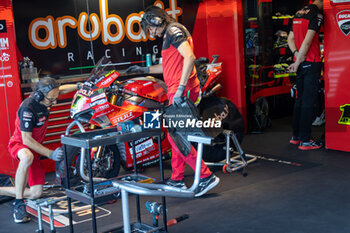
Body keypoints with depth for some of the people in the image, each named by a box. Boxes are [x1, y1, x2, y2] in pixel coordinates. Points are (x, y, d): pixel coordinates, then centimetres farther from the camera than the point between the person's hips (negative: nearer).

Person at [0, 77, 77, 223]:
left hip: (35, 146, 7)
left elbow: (61, 89, 15)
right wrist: (50, 154, -33)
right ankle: (18, 204, -33)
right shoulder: (28, 108, -30)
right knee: (27, 157, -46)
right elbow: (26, 140, -29)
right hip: (19, 144, -7)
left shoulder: (46, 97, -8)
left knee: (36, 193, 0)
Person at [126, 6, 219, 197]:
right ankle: (177, 180, 23)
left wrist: (180, 88, -28)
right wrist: (145, 70, 36)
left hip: (182, 90, -10)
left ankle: (206, 176, -9)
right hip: (177, 90, 10)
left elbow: (189, 57, -24)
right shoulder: (169, 34, 22)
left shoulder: (174, 30, -9)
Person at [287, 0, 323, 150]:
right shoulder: (317, 14, -12)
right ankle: (305, 141, -2)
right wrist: (297, 63, -12)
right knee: (308, 101, -5)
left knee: (300, 99, 14)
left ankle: (296, 136, 20)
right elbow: (307, 41, -17)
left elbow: (290, 39, 12)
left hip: (301, 63, 8)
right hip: (312, 62, -8)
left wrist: (297, 54, -1)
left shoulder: (298, 14, 14)